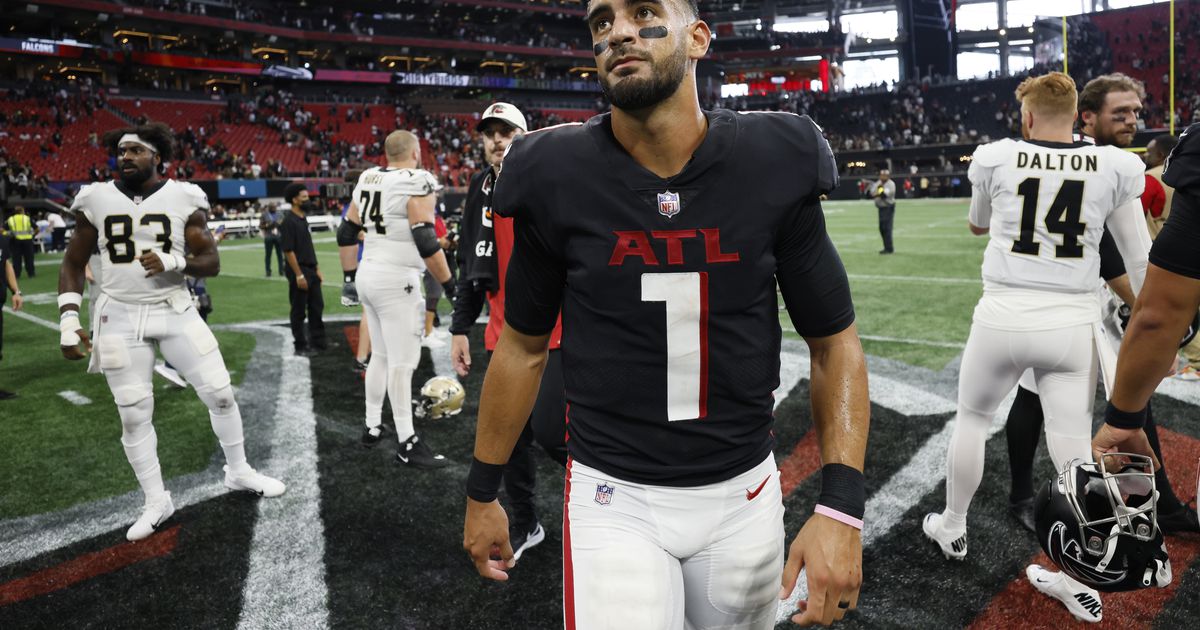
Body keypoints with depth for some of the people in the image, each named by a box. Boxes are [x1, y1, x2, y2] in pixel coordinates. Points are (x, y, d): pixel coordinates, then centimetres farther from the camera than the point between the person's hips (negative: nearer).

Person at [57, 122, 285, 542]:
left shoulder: (184, 199, -4)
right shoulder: (97, 200, 0)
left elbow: (212, 263, -4)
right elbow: (73, 263, 7)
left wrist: (172, 262, -24)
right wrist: (68, 321, -2)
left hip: (175, 312, 0)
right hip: (120, 318, 1)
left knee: (220, 393, 1)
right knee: (134, 415, 4)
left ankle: (238, 472, 24)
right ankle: (157, 502, 19)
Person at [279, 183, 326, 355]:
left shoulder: (303, 219, 13)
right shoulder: (289, 221, -14)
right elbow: (288, 250, -18)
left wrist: (317, 269, 16)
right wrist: (299, 275, -20)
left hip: (311, 270, 9)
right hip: (299, 271, -9)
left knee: (317, 307, 13)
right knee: (299, 311, 1)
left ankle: (318, 341, 23)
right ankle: (300, 346, 11)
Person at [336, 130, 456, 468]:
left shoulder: (367, 180, 10)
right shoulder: (417, 184, -13)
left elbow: (345, 236, 14)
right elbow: (427, 244, -20)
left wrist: (350, 277, 27)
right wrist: (451, 285, -13)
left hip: (368, 275, 8)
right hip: (396, 281, -8)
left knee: (381, 354, 18)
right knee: (402, 361, -3)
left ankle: (373, 426, 26)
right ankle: (408, 444, 4)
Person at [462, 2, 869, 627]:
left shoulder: (774, 168, -10)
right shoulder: (557, 180, -11)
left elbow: (834, 342, -3)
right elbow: (523, 347, 1)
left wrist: (840, 507, -13)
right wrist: (481, 492, 9)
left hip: (744, 494, 2)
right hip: (613, 499, -1)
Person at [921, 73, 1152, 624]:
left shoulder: (997, 158, -3)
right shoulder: (1114, 167, 0)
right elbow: (1140, 259, 6)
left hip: (1004, 316, -1)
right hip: (1074, 323, 2)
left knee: (971, 418, 20)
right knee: (1072, 449, 8)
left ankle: (952, 528, 36)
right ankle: (1080, 585, 19)